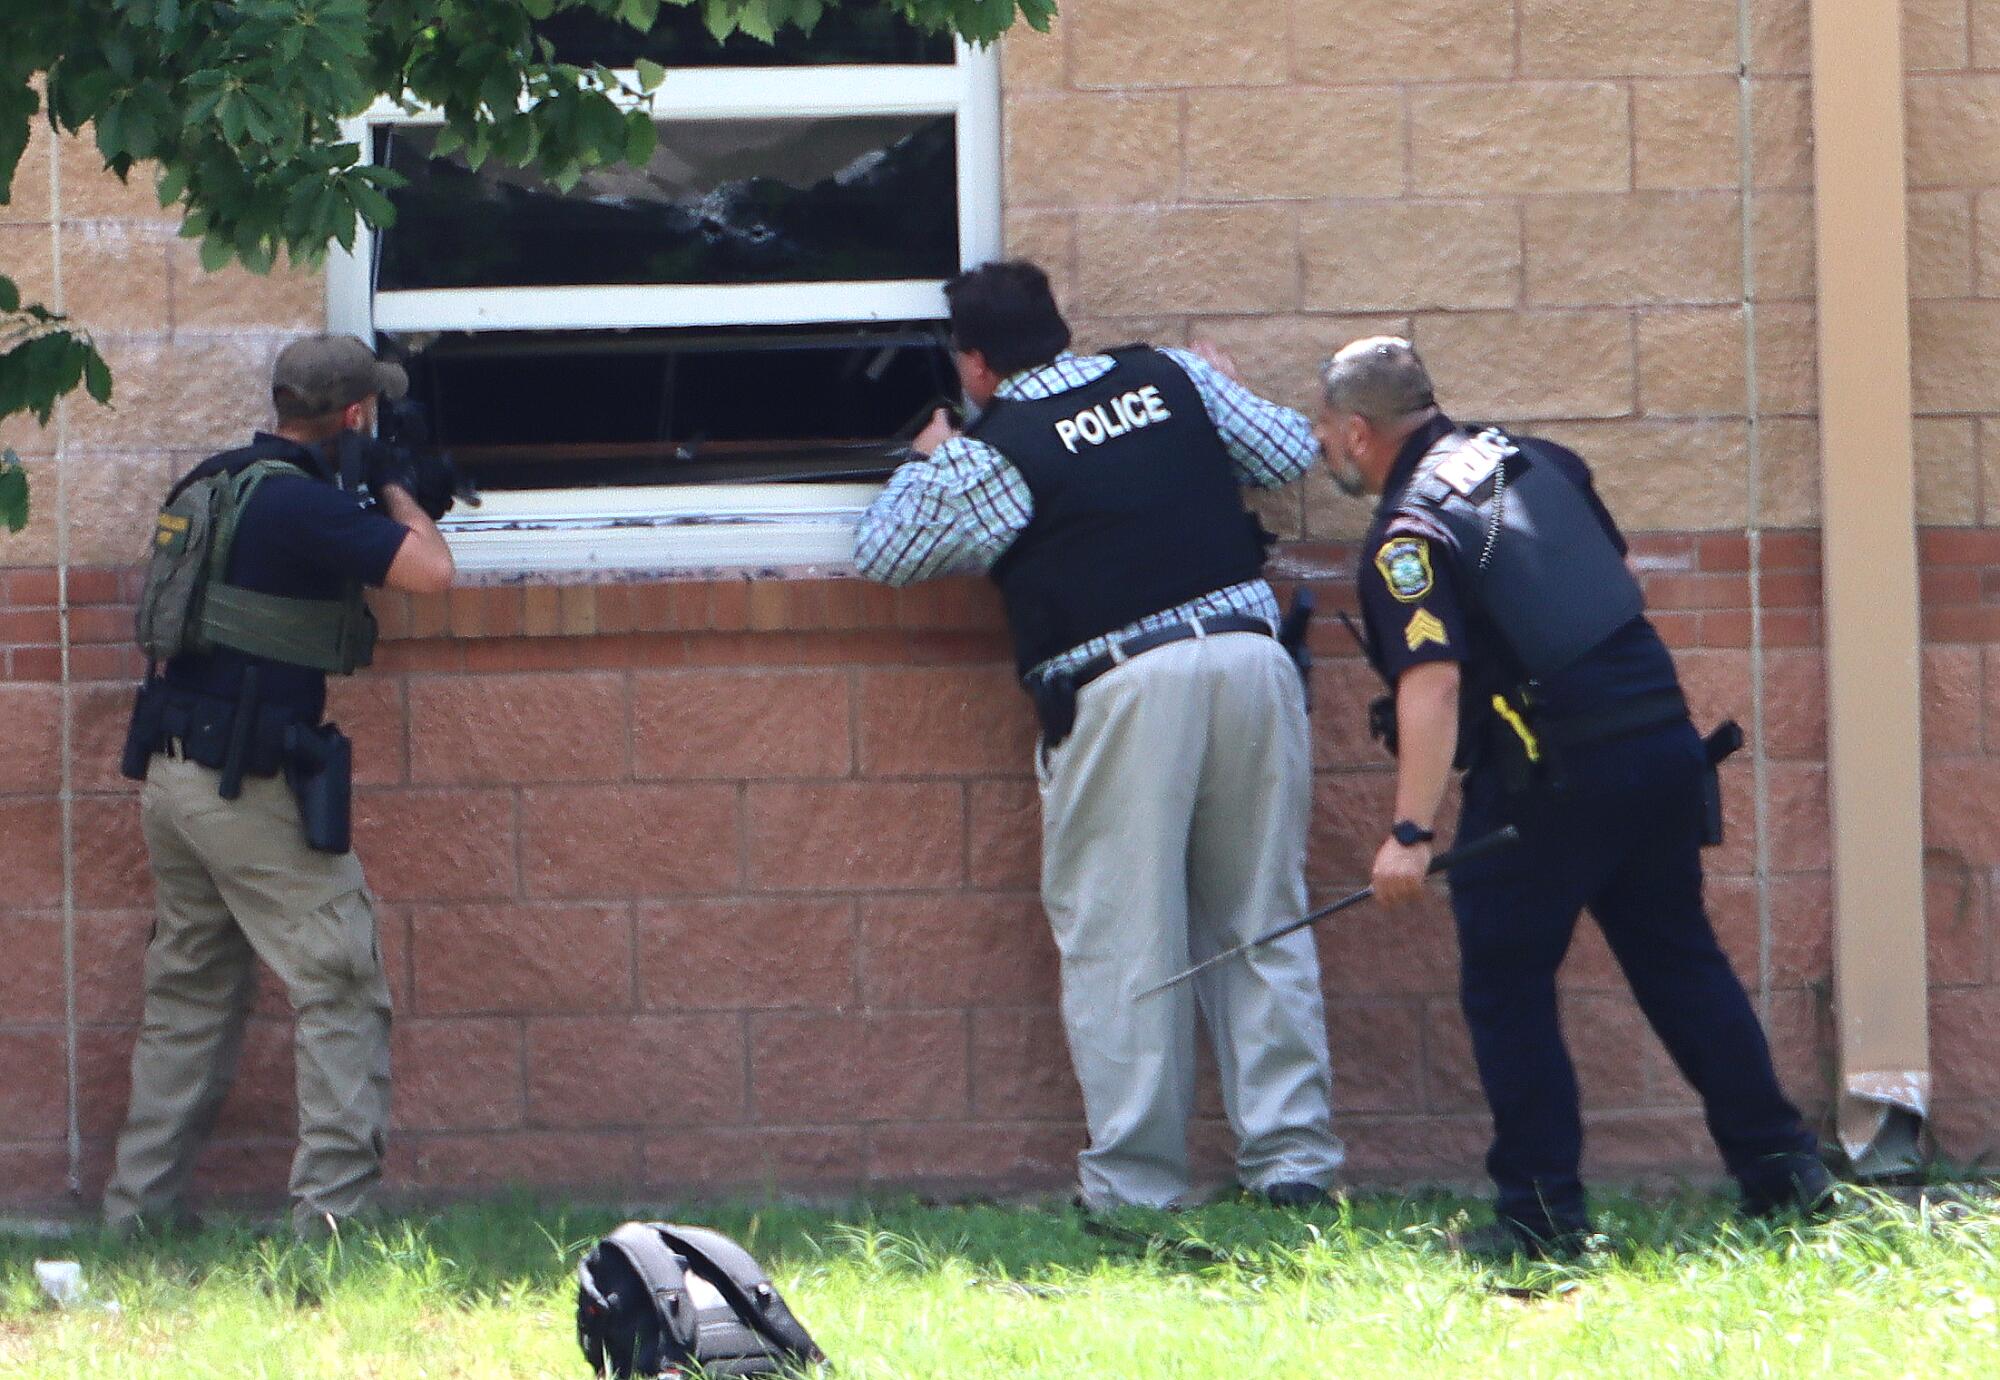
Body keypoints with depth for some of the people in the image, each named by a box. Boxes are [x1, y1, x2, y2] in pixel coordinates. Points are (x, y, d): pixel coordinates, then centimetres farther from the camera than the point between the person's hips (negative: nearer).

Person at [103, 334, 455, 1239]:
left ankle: (139, 1204, 18)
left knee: (189, 989, 17)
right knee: (340, 991, -4)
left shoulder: (212, 482, 12)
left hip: (168, 773, 9)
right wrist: (394, 488, -2)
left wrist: (370, 493, 20)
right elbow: (429, 570, -22)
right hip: (247, 785, -9)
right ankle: (331, 1207, -12)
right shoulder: (300, 503, -16)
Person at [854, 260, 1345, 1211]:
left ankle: (1135, 1180, 2)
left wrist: (925, 465, 27)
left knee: (1119, 937, 3)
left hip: (1121, 687, -4)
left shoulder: (989, 452, -1)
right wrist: (1223, 390, 37)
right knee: (1263, 921, 11)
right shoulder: (1174, 377, 11)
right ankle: (1292, 1157, 9)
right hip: (1249, 657, 5)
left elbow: (880, 553, 9)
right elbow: (1290, 452, 18)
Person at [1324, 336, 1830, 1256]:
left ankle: (1542, 1207, 2)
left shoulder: (1408, 535, -12)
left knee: (1505, 986, 4)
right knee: (1679, 960, 17)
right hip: (1664, 741, 7)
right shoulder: (1537, 462, 13)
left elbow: (1433, 677, -25)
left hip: (1550, 782, -7)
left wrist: (1410, 829, -31)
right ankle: (1779, 1165, 17)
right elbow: (1616, 574, 24)